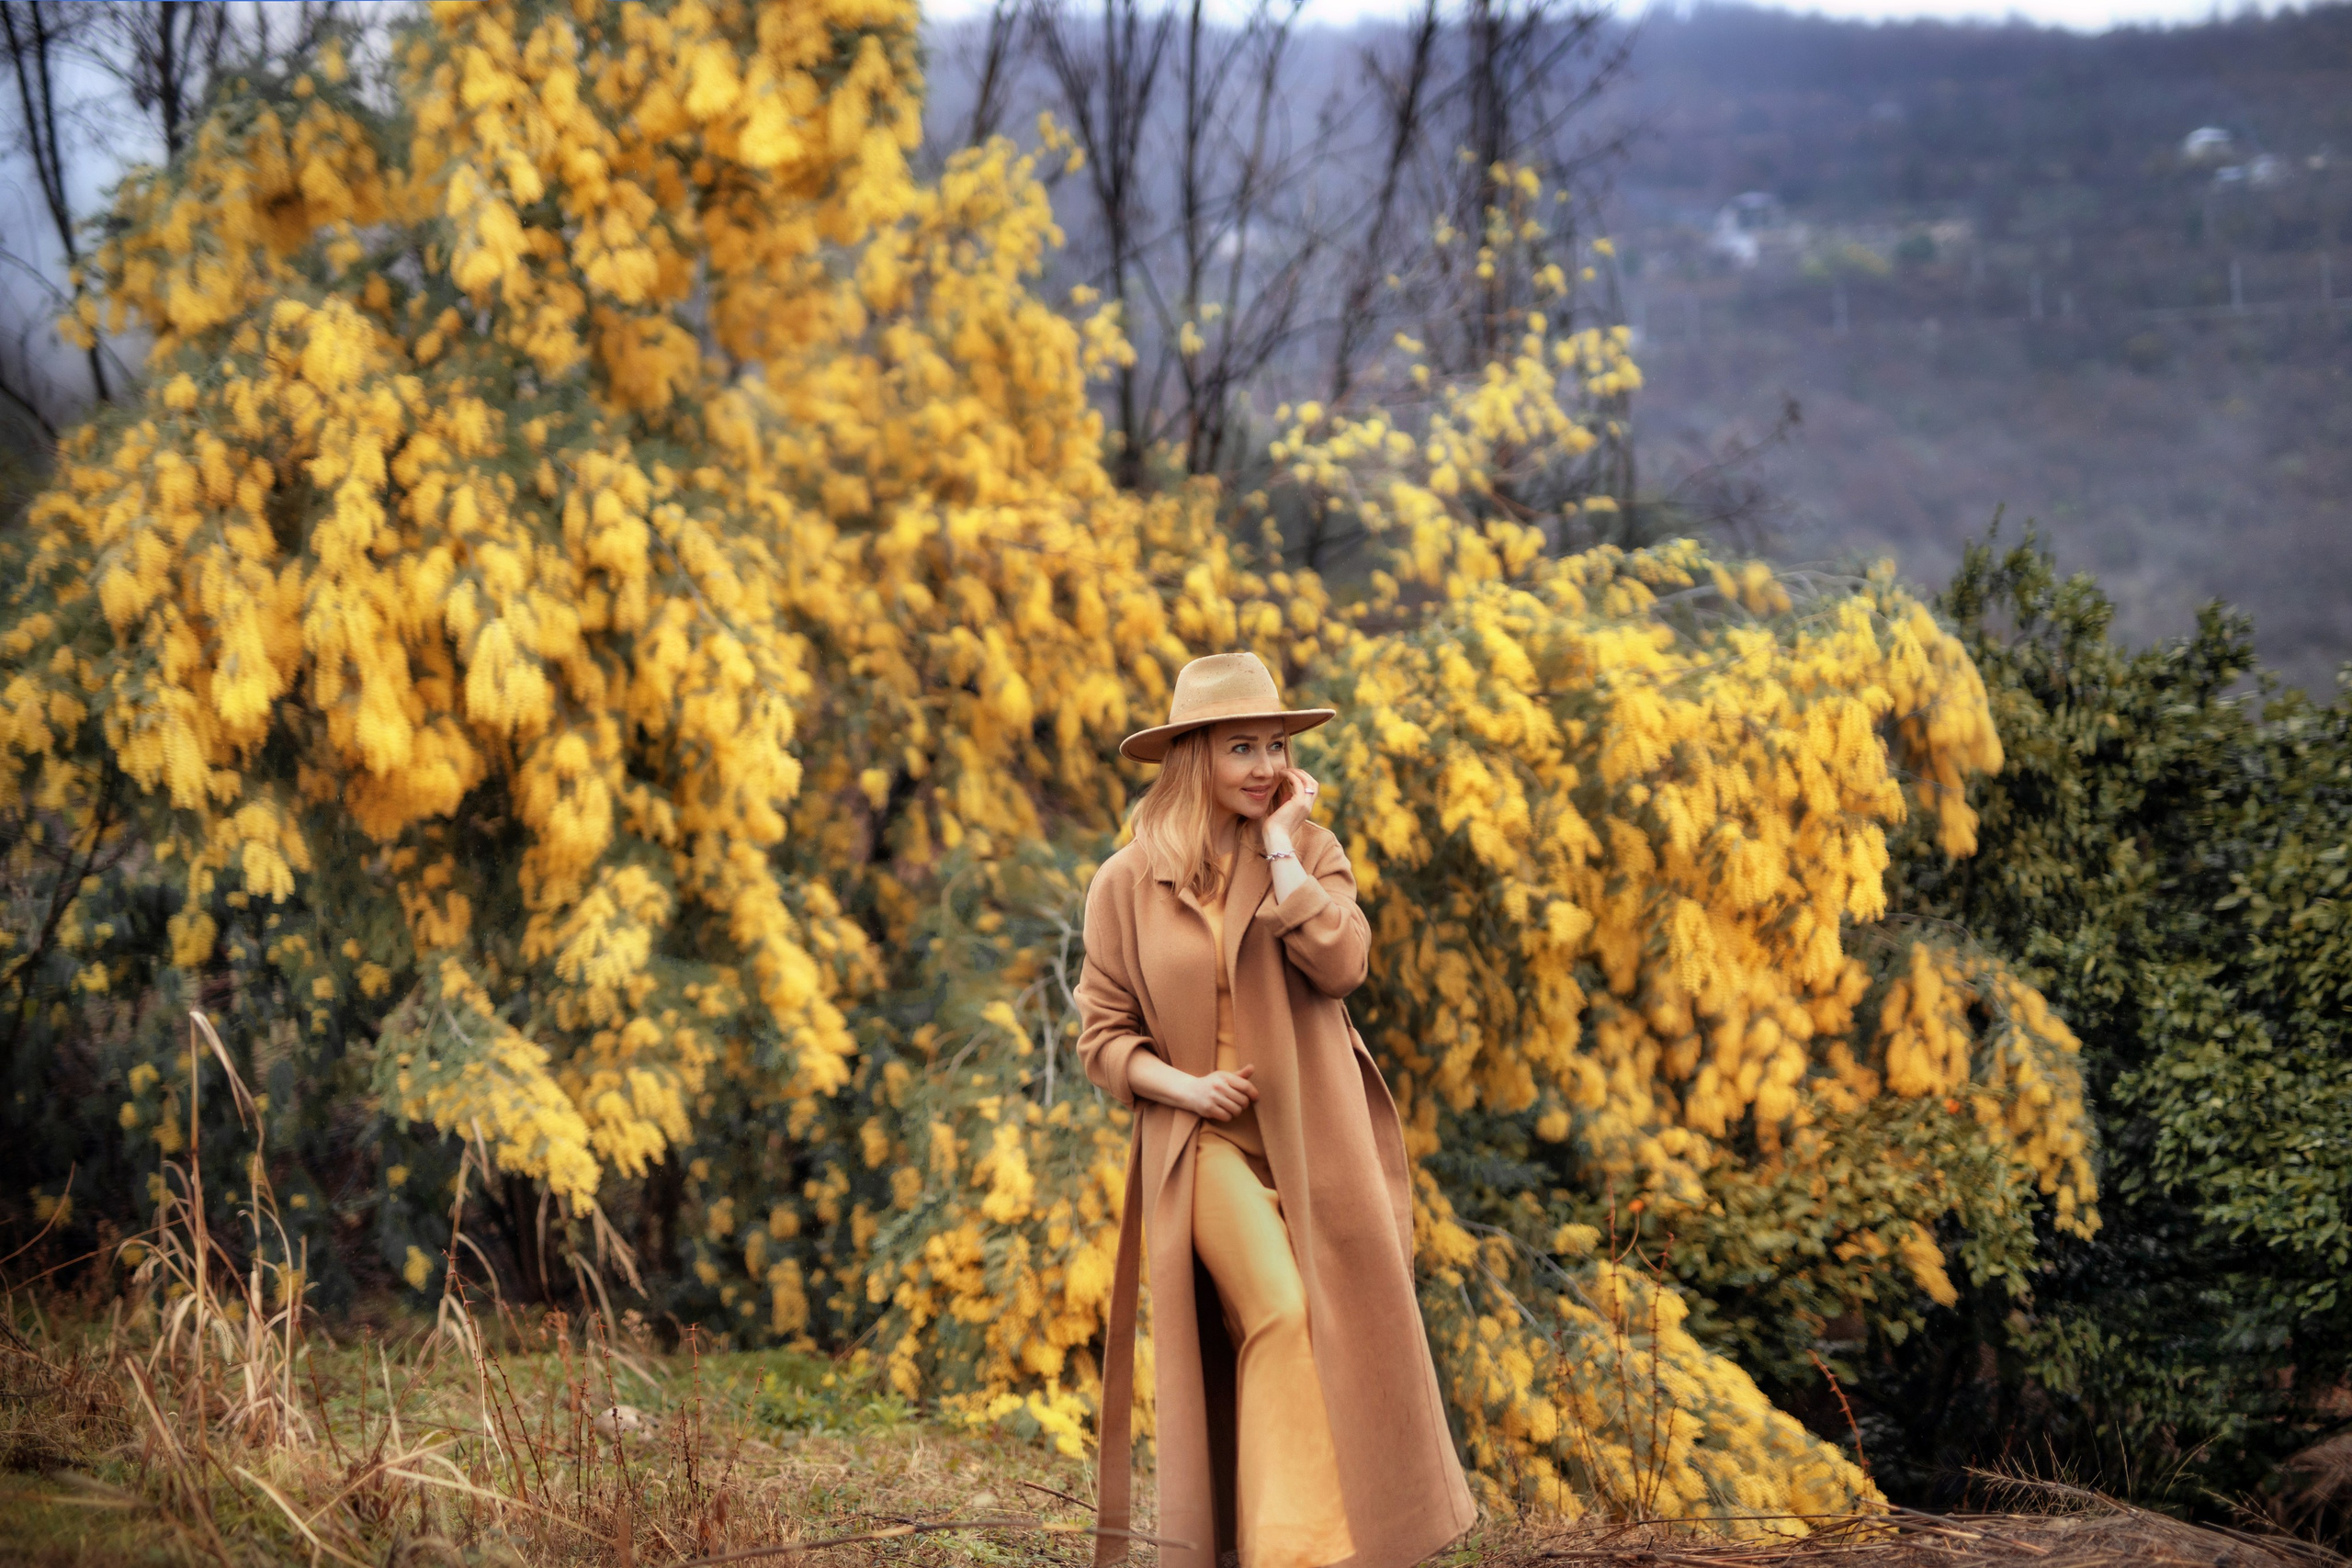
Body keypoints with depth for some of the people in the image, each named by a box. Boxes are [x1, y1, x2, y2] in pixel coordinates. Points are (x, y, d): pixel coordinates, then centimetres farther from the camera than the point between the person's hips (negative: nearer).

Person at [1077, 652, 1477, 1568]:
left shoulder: (1309, 854, 3)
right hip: (1208, 1139, -2)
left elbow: (1337, 964, -16)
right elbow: (1102, 1033, 4)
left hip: (1313, 1134, 2)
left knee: (1347, 1337, 4)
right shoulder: (1127, 883, 1)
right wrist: (1181, 1084, -13)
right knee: (1281, 1314, -22)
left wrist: (1281, 842, -11)